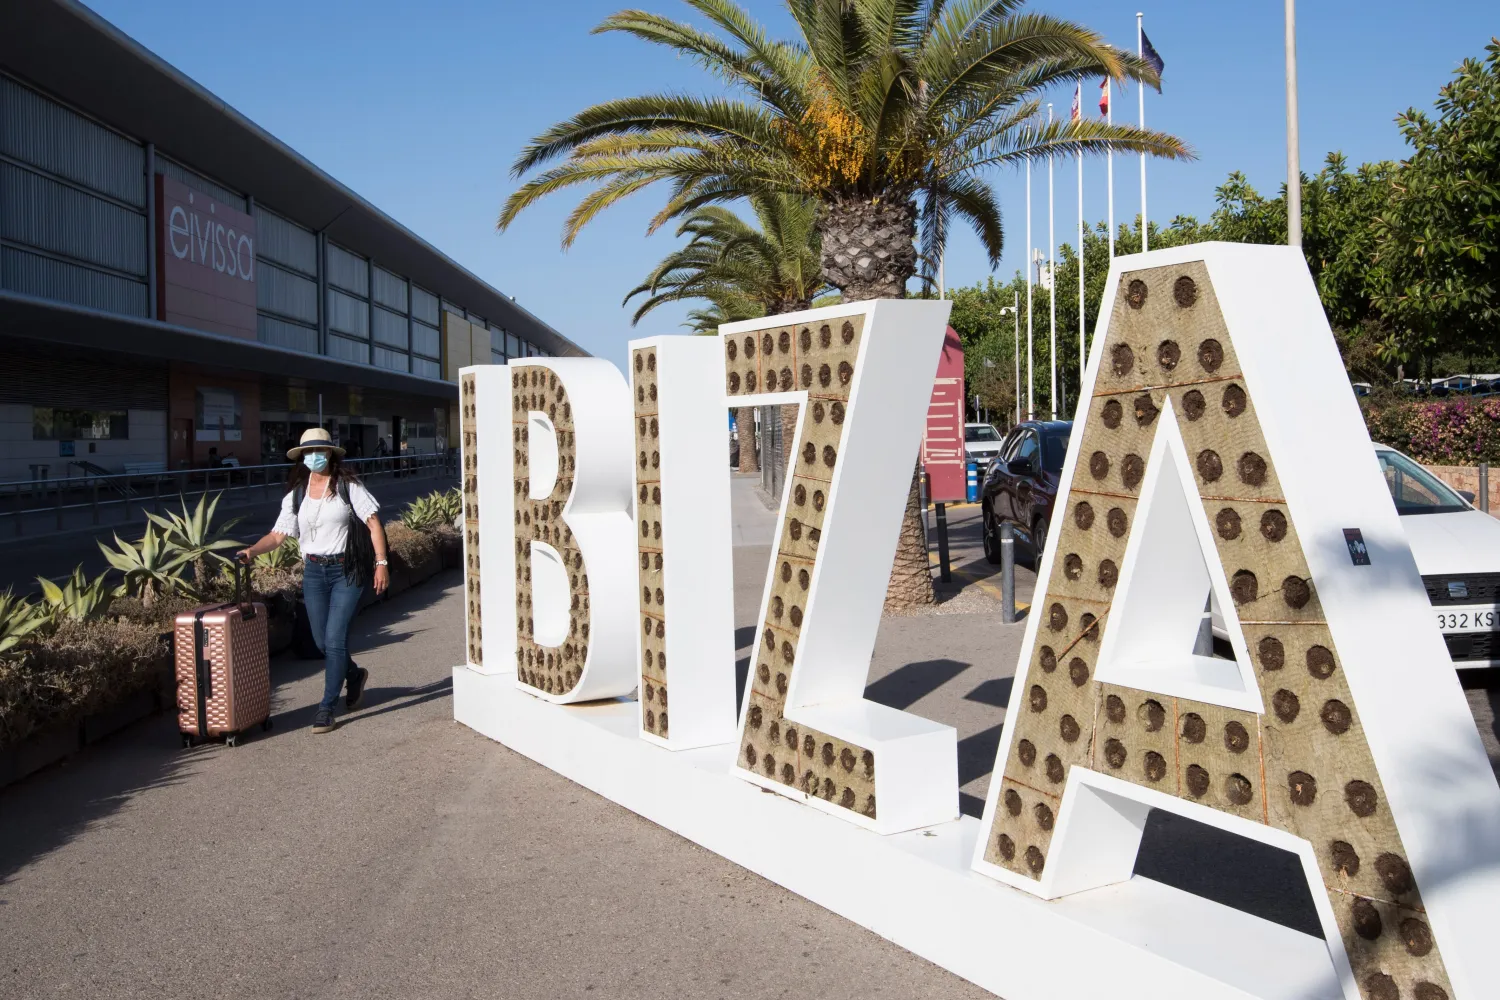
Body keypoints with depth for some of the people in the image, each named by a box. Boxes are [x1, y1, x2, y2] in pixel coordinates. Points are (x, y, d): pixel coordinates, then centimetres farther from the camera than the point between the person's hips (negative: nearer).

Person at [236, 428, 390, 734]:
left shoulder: (348, 485, -4)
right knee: (323, 640, 11)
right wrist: (252, 550, -17)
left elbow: (373, 522, -6)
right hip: (313, 573, 4)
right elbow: (278, 534, 1)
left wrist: (381, 562, -13)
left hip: (346, 570, -4)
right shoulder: (296, 494, 7)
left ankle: (327, 707, -1)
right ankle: (353, 674, 40)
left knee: (334, 638, -9)